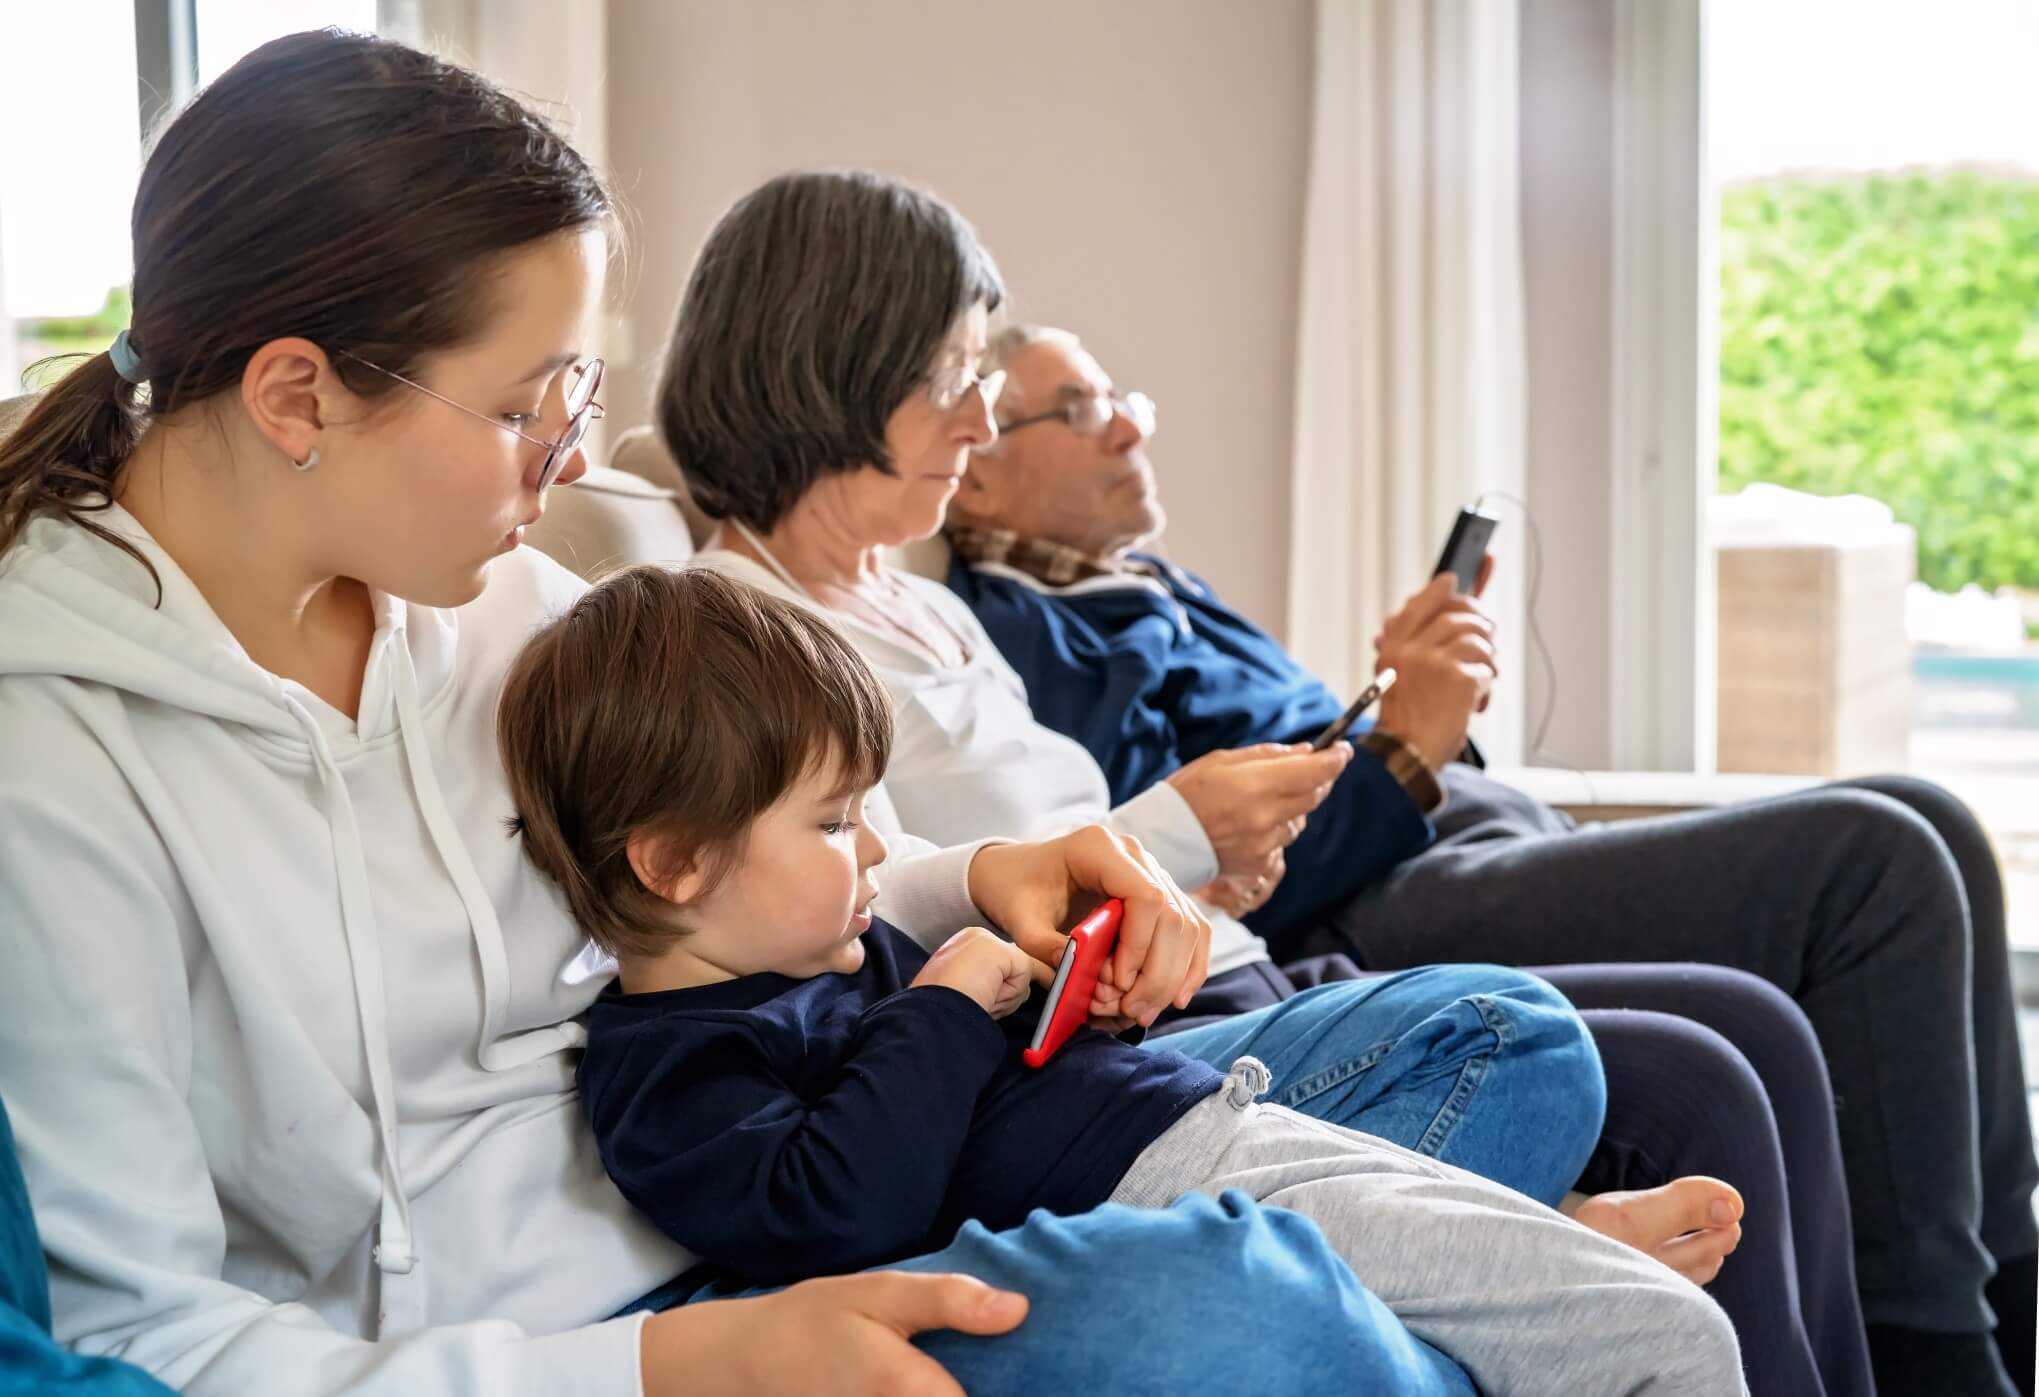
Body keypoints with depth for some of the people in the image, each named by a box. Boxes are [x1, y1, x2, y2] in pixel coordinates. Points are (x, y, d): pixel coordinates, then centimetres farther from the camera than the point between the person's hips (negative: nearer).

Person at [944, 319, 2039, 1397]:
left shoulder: (1146, 588, 24)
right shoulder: (1017, 635, -9)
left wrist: (1426, 695, 8)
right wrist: (1402, 751, -18)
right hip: (1373, 933, -11)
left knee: (1923, 824, 5)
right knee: (1871, 863, -19)